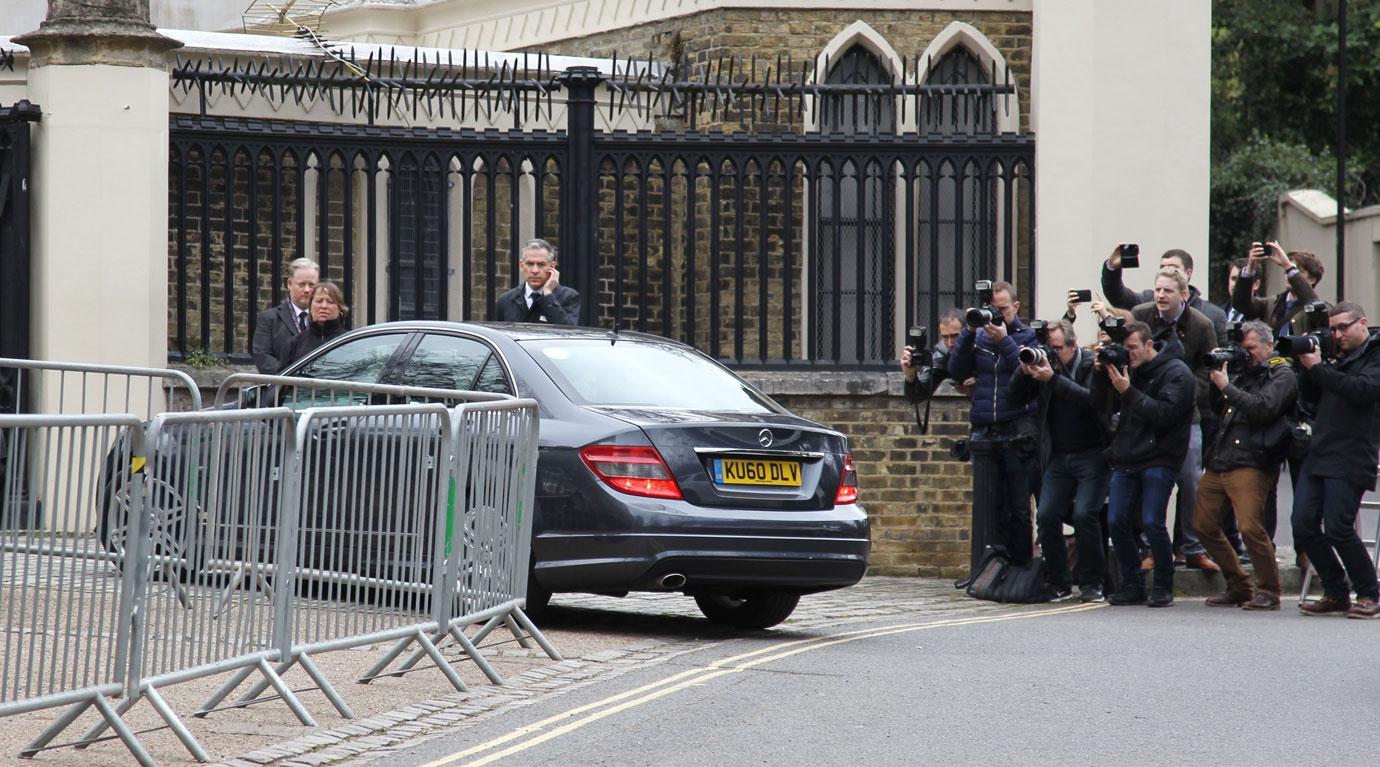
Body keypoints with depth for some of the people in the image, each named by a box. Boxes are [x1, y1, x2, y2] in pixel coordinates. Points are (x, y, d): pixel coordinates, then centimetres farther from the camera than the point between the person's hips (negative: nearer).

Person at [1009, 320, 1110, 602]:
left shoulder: (1091, 365, -5)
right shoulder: (1044, 365, 8)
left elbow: (1092, 399, -22)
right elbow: (1014, 399, 7)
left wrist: (1053, 379, -25)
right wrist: (1025, 371, -10)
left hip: (1092, 455, -5)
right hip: (1058, 457, 5)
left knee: (1084, 514, -17)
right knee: (1046, 515, -8)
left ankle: (1092, 583, -4)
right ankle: (1058, 582, 3)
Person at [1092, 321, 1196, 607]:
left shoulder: (1175, 373, -4)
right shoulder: (1128, 370, 15)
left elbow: (1164, 414, -17)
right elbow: (1101, 406, 13)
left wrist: (1129, 392, -18)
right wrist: (1103, 374, 0)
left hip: (1158, 459, -6)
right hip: (1126, 459, 6)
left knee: (1152, 522, -15)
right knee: (1117, 522, -1)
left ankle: (1163, 587, -1)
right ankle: (1132, 586, 10)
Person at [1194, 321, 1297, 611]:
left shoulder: (1281, 375, 2)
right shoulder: (1240, 372, 23)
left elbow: (1263, 408, -14)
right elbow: (1212, 407, 23)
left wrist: (1226, 386, -10)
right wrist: (1214, 378, 8)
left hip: (1250, 464, -8)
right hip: (1218, 463, 8)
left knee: (1250, 527, -19)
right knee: (1204, 525, 7)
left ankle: (1268, 592, -5)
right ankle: (1238, 587, 18)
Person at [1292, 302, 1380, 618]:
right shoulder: (1338, 357, 21)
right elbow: (1307, 392, 19)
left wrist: (1318, 367, -14)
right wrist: (1307, 363, 2)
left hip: (1351, 458, -8)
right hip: (1318, 455, 8)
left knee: (1338, 528, -12)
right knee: (1304, 527, 1)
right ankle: (1336, 595, 12)